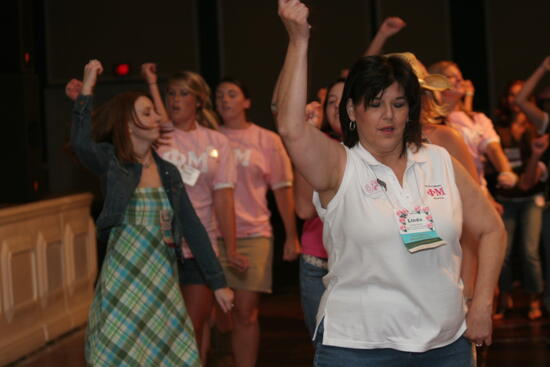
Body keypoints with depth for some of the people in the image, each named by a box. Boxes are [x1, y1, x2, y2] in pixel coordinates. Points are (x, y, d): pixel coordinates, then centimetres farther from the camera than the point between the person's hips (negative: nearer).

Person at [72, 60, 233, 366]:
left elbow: (192, 227, 10)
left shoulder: (168, 172, 8)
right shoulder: (110, 162, -3)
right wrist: (86, 89, -23)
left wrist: (218, 282, 8)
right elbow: (82, 143, -26)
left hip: (163, 281, 4)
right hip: (122, 283, -3)